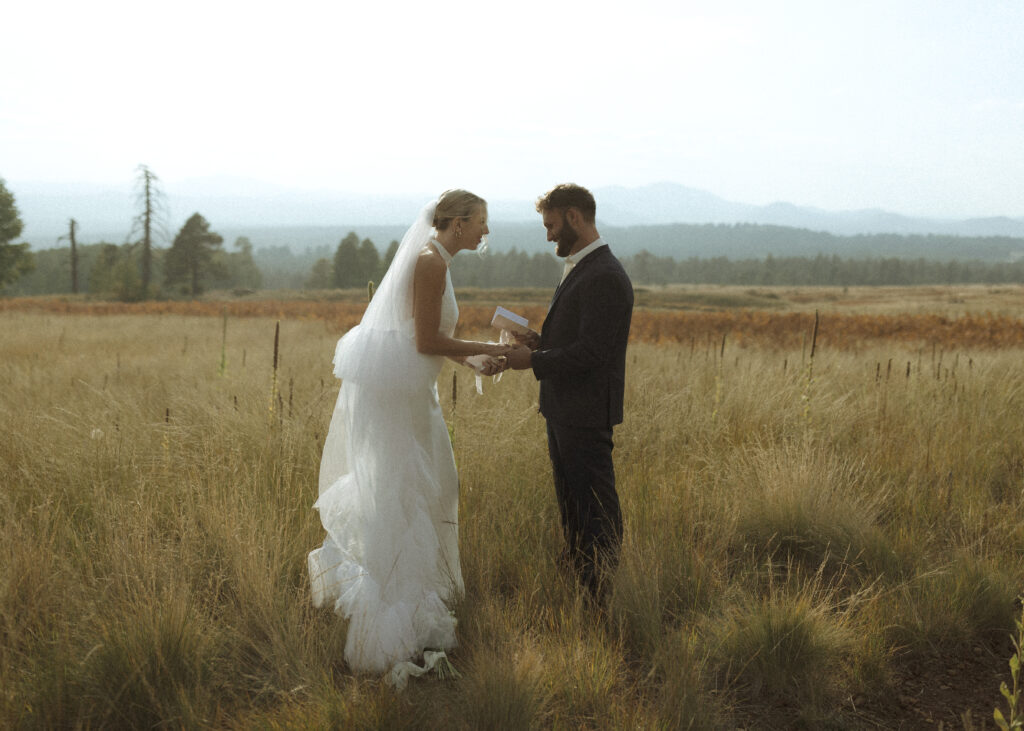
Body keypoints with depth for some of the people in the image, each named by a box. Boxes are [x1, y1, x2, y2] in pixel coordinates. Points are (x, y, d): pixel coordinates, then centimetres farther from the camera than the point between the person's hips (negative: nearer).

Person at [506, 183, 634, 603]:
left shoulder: (605, 277, -19)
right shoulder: (579, 270, 14)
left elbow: (592, 351, -25)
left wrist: (535, 361, -17)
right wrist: (542, 343, 4)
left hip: (586, 415, -10)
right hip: (563, 410, 10)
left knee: (596, 507, -1)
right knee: (570, 502, 19)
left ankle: (602, 597, 8)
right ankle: (574, 581, 32)